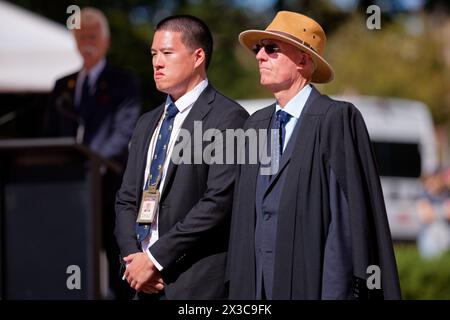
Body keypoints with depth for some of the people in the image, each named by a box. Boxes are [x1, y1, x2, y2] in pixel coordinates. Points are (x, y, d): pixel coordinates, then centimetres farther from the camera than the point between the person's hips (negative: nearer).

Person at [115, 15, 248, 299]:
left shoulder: (228, 118, -7)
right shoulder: (148, 124, 18)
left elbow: (219, 201, -15)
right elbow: (127, 200, 18)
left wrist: (156, 258, -14)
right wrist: (133, 257, -1)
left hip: (197, 283, -7)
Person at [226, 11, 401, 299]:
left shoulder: (337, 119, -7)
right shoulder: (256, 125, 15)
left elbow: (349, 217, -12)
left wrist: (336, 291, -18)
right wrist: (237, 284, 9)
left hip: (311, 284, -6)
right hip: (256, 285, 6)